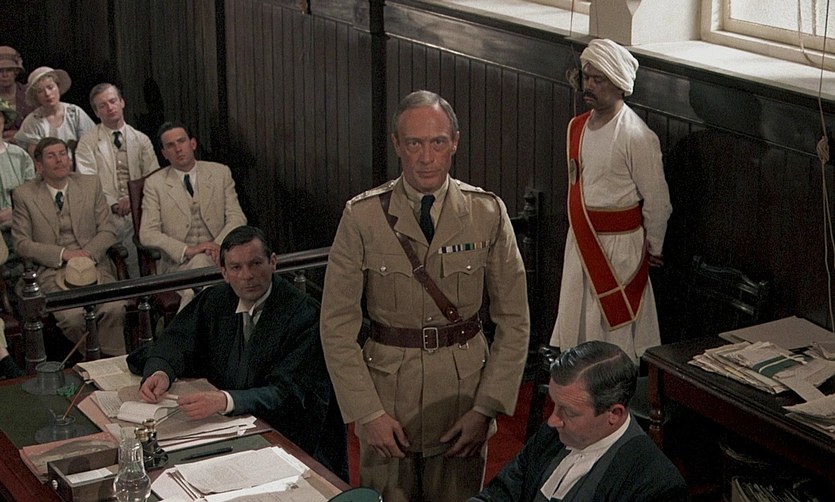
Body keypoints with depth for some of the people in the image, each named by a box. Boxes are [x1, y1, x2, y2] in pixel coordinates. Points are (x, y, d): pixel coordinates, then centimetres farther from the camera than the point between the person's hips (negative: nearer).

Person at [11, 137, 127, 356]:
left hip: (93, 265, 2)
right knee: (73, 316, -31)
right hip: (51, 271, -2)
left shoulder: (91, 185, 10)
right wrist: (63, 254, -10)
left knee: (114, 309, -28)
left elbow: (107, 230, 9)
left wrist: (87, 254, -10)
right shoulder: (24, 195, 4)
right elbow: (21, 243, 1)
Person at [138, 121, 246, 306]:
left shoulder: (221, 173, 11)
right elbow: (147, 234, -3)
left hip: (217, 258, 2)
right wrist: (187, 249, -18)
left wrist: (219, 245, -16)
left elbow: (237, 218, 5)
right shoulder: (154, 183, 5)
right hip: (178, 262, -2)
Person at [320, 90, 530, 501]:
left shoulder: (488, 213, -3)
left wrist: (486, 408, -6)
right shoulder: (362, 216, -7)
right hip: (387, 387, -1)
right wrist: (367, 412, -10)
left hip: (464, 387, 1)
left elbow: (514, 320, 0)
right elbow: (337, 325, -5)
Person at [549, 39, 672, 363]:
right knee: (574, 319, 14)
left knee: (615, 328, 1)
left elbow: (657, 201, -12)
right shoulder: (578, 127, 5)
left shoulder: (636, 137, -19)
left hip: (618, 244, -8)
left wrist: (652, 248, -3)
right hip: (580, 240, 8)